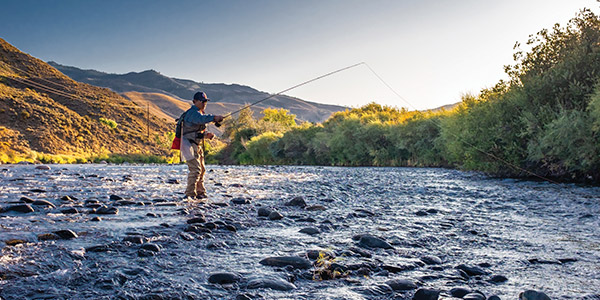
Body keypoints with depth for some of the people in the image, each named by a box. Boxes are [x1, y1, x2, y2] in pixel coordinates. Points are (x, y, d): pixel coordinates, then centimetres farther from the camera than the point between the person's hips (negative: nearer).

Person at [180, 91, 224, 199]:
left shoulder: (201, 112, 17)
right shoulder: (192, 112, -15)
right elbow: (201, 119, -38)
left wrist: (207, 134, 0)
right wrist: (214, 118, -49)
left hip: (197, 145, 10)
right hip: (189, 145, -10)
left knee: (201, 169, 15)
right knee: (195, 169, -15)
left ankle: (200, 193, 26)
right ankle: (190, 194, -11)